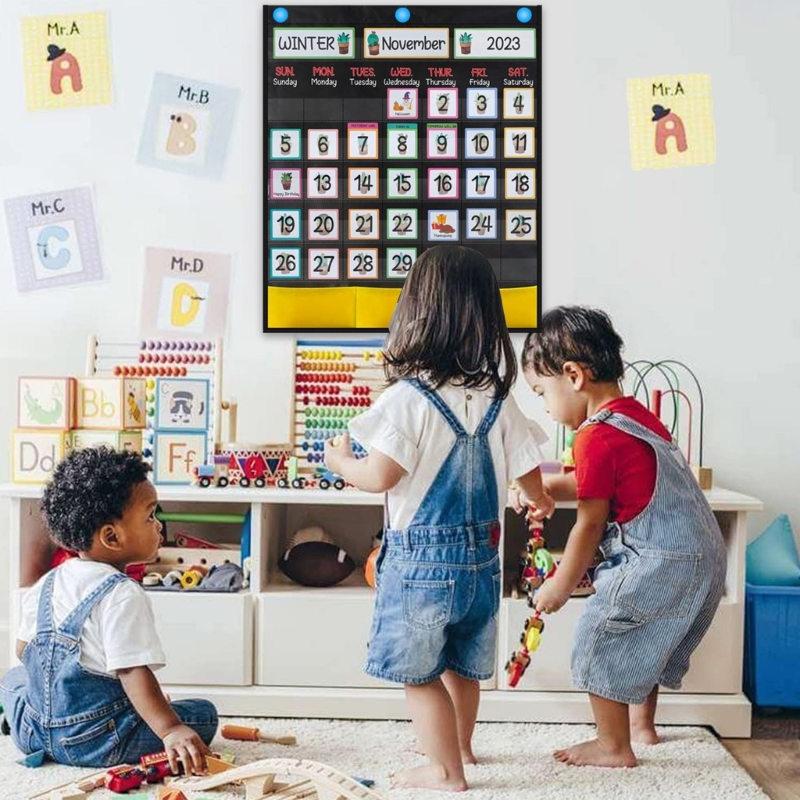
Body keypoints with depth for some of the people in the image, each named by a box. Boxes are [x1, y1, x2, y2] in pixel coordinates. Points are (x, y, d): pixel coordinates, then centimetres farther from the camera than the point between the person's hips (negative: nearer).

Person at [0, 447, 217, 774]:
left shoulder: (46, 584, 5)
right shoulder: (123, 596, -19)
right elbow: (133, 672, -25)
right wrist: (170, 730, -28)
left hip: (32, 731, 7)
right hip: (93, 743, -7)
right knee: (204, 714, -2)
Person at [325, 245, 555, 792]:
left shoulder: (407, 398, -18)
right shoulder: (499, 400, -2)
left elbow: (381, 477, -20)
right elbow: (528, 473, 4)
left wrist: (340, 460, 2)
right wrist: (541, 501, 28)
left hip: (421, 557, -6)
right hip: (480, 554, 6)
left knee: (420, 674, 10)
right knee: (463, 665, 24)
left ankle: (447, 771, 19)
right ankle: (459, 747, 44)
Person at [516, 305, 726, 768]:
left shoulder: (596, 438, -18)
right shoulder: (637, 415, 10)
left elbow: (590, 524, -12)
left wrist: (560, 587, 0)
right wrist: (546, 487, 16)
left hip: (658, 564, -10)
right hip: (703, 556, 10)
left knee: (600, 642, 6)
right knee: (641, 642, 27)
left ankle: (614, 747, 18)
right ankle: (642, 724, 42)